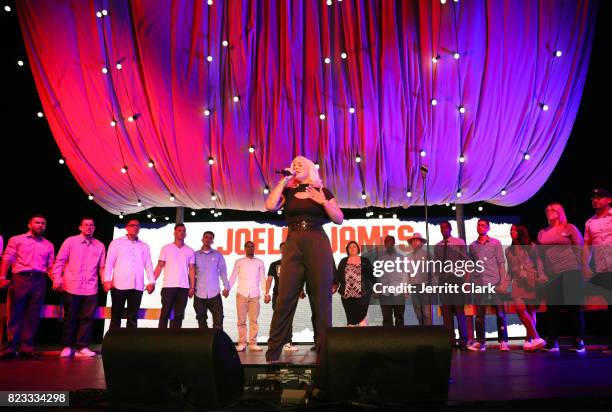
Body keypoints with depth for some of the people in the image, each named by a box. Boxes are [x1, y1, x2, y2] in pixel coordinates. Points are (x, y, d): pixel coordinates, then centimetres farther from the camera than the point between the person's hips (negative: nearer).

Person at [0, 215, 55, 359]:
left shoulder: (48, 245, 16)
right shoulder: (16, 240, 9)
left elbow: (51, 265, 12)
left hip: (39, 281, 3)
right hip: (20, 278, -2)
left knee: (33, 316, 3)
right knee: (15, 314, -1)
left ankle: (27, 348, 8)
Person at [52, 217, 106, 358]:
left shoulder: (100, 246, 10)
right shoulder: (70, 241, 4)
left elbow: (102, 267, 11)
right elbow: (59, 261, 2)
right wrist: (57, 278, -7)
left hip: (91, 289, 2)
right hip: (72, 287, -2)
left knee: (87, 318, 2)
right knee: (70, 317, 6)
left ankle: (82, 347, 10)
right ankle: (66, 347, 17)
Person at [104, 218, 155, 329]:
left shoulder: (144, 246, 16)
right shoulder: (116, 242, 8)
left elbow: (148, 265, 12)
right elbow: (109, 262, 2)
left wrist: (152, 281, 1)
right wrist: (107, 280, -8)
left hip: (137, 286, 2)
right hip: (119, 285, -2)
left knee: (133, 316, 5)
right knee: (116, 316, 2)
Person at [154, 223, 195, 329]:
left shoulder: (190, 251, 10)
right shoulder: (166, 248, 5)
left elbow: (192, 270, 9)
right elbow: (159, 266, 2)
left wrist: (192, 287, 1)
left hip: (184, 287, 2)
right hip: (168, 286, -2)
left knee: (178, 315, 4)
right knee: (165, 313, 0)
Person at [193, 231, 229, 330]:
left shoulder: (217, 255, 7)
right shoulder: (195, 255, 8)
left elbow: (223, 271, 7)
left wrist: (226, 287, 0)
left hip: (214, 293, 0)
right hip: (199, 294, 1)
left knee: (218, 319, -3)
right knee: (201, 320, 8)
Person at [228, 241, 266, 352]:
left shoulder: (260, 262, 12)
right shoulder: (239, 262, 10)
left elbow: (263, 279, 11)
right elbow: (233, 277, 8)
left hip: (255, 295, 1)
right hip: (241, 294, 0)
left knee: (254, 320, 0)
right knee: (241, 320, 0)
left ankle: (253, 343, 4)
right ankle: (241, 343, 6)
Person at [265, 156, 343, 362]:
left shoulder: (322, 192, 10)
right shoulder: (288, 192, 14)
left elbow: (339, 219, 5)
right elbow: (270, 205, -5)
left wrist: (323, 202, -9)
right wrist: (283, 180, 0)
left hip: (318, 245, -1)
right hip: (293, 245, 1)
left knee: (321, 299, 1)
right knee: (285, 299, -2)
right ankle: (272, 354, 3)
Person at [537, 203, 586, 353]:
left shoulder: (570, 228, 5)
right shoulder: (542, 233, 16)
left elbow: (579, 249, -1)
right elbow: (539, 255, 15)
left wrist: (578, 270, -8)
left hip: (570, 271, -4)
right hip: (551, 274, 4)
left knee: (573, 306, -4)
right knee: (552, 308, 1)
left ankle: (579, 341, 3)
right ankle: (553, 342, 5)